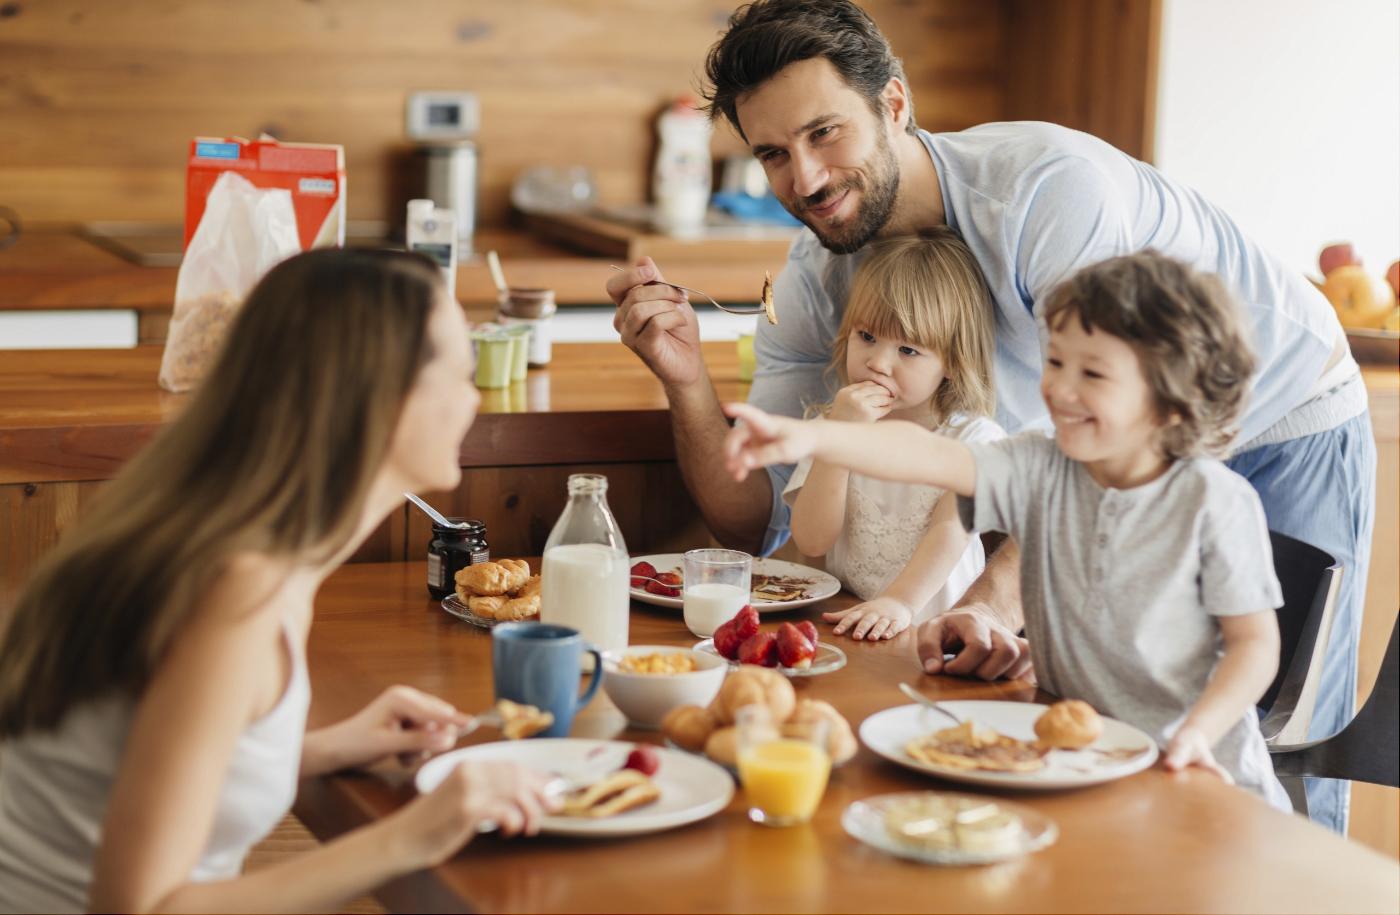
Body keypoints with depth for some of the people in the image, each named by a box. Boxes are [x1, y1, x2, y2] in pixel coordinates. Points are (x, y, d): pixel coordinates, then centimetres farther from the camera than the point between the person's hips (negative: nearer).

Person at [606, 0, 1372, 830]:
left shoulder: (1053, 186, -33)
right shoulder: (815, 285, -13)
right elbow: (757, 523, -13)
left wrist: (997, 599, -55)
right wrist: (687, 379, -29)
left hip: (1288, 426, -5)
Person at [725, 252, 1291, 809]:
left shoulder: (1215, 501, -7)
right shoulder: (1041, 474, 1)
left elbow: (1254, 643, -3)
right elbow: (929, 457, -14)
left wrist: (1197, 734, -19)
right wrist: (813, 437, -29)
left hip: (1188, 772, -3)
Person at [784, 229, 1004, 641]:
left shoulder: (973, 437, 1)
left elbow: (951, 531, -12)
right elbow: (811, 540, -3)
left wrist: (899, 602, -28)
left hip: (938, 635, -2)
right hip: (846, 625, 2)